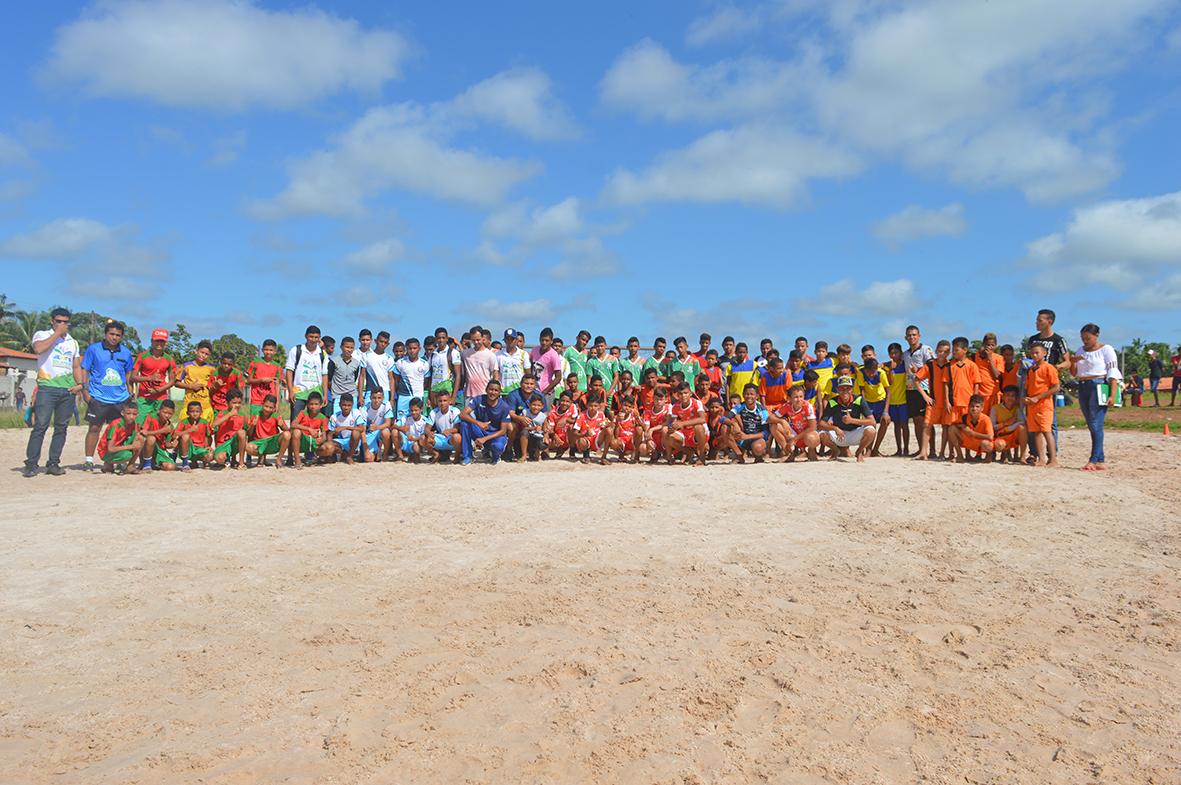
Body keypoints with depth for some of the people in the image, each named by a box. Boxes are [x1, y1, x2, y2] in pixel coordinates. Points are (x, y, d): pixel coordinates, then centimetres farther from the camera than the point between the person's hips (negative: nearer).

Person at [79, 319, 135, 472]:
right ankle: (89, 460, 8)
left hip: (121, 398, 3)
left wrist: (131, 395, 15)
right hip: (98, 398, -3)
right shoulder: (93, 349, 1)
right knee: (94, 428, 0)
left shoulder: (126, 352, 10)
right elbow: (84, 370, 2)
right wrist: (85, 390, -6)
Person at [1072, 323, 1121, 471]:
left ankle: (1093, 460, -17)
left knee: (1096, 425, -13)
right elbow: (1074, 374, 18)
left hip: (1099, 387, -7)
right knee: (1091, 426, 6)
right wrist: (1072, 362, -2)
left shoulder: (1106, 350, -2)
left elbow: (1113, 374, -8)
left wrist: (1112, 395, -17)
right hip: (1083, 389, 7)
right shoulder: (1081, 350, 16)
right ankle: (1101, 461, 10)